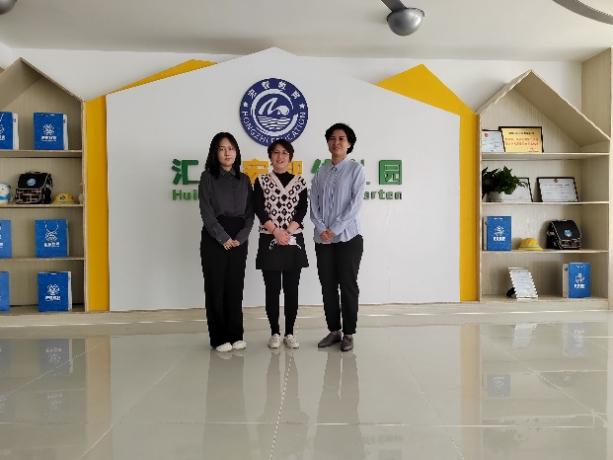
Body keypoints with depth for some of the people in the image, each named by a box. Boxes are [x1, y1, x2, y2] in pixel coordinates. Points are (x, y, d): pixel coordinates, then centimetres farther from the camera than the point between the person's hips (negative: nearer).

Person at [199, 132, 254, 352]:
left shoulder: (244, 179, 11)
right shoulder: (208, 177, 1)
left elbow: (250, 212, 7)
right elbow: (207, 212, -7)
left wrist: (240, 237, -6)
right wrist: (224, 238, -11)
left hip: (239, 240, 3)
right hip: (214, 239, -3)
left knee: (235, 286, 6)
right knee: (216, 287, 1)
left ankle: (235, 335, 16)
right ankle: (219, 338, 10)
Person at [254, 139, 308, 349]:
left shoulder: (299, 181, 8)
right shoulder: (261, 181, 5)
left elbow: (302, 210, -1)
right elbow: (259, 210, -4)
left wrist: (287, 232, -13)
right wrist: (276, 232, -14)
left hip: (294, 240, 1)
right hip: (269, 241, -1)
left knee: (291, 289, 4)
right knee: (272, 289, 2)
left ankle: (289, 333, 15)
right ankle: (275, 332, 14)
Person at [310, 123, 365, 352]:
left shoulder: (355, 169, 0)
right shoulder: (321, 171, 10)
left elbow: (355, 203, -8)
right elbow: (313, 203, 6)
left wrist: (335, 229, -13)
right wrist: (321, 229, -9)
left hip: (348, 237, -3)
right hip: (323, 239, 4)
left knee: (348, 286, 2)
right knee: (328, 286, 8)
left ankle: (348, 334, 13)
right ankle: (333, 330, 21)